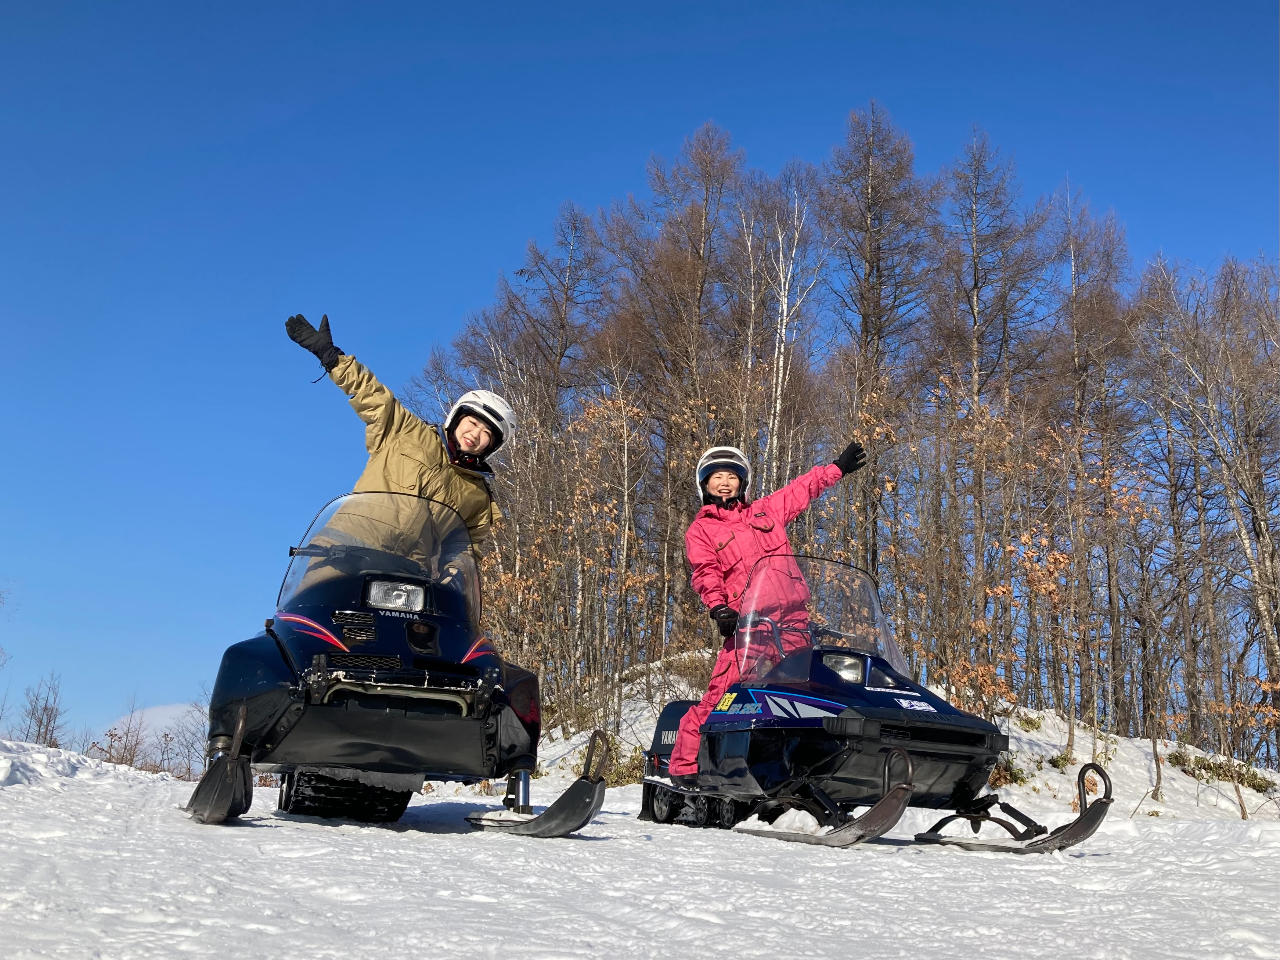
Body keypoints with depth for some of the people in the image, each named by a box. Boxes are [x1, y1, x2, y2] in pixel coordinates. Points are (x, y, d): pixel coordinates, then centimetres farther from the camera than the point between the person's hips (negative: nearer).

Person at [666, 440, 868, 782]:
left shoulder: (766, 510, 23)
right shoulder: (700, 531, 11)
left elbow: (803, 488, 34)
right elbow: (705, 573, -3)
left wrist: (838, 468, 40)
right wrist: (718, 607, -20)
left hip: (793, 618, 4)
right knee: (723, 690, -14)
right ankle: (684, 762, -9)